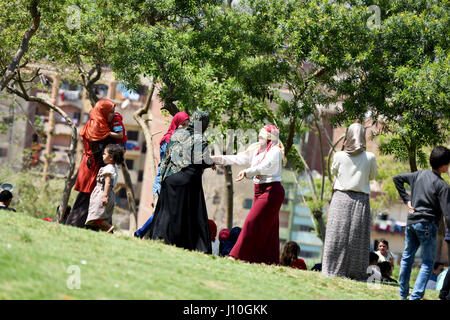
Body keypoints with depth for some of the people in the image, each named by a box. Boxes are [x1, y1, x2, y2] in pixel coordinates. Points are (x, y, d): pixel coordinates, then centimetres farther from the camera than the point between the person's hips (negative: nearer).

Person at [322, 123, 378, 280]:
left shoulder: (339, 156, -3)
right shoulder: (370, 158, -4)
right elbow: (372, 176, 10)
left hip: (341, 198, 0)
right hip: (360, 201, 0)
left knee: (337, 235, 3)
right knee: (357, 238, 3)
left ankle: (333, 271, 2)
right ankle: (354, 272, 2)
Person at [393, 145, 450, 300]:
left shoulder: (419, 175, 5)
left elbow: (397, 179, 17)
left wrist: (407, 199, 16)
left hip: (411, 222, 6)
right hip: (427, 225, -6)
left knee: (407, 257, 18)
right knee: (427, 263, 3)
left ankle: (403, 294, 25)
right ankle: (416, 296, -6)